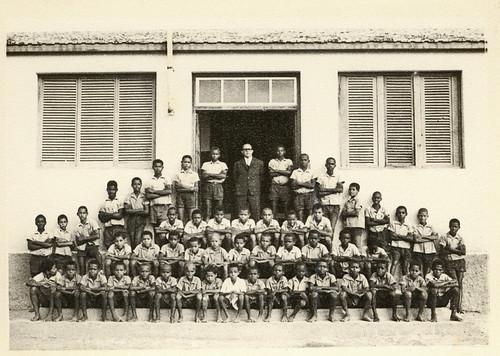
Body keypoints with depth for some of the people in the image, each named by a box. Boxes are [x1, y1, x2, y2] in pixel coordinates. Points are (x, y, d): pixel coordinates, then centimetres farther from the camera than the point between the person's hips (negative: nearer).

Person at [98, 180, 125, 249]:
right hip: (108, 228, 3)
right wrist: (113, 215, -6)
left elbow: (120, 216, -4)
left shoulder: (120, 201, 6)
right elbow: (102, 219, 6)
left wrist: (107, 215, -2)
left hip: (118, 227, -3)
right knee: (108, 246, -2)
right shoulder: (104, 203, 13)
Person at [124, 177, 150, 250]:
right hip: (131, 221, 1)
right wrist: (139, 210, -8)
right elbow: (127, 210, -3)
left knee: (138, 240, -15)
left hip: (141, 220, -1)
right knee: (132, 242, -3)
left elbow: (147, 212, -2)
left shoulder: (144, 197, 5)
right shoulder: (128, 197, 6)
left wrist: (133, 211, -5)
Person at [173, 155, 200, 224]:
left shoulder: (194, 174, 10)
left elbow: (196, 189, 4)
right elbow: (176, 187, -1)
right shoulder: (178, 175, 9)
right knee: (181, 218, -3)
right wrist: (189, 188, -10)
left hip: (190, 195, 0)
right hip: (180, 195, 0)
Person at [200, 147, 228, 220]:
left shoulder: (223, 164, 12)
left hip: (218, 187, 0)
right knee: (207, 207, -6)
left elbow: (224, 175, -4)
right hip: (207, 187, 0)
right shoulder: (205, 164, 13)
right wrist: (218, 175, -8)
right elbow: (203, 176, 0)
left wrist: (210, 174, -5)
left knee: (219, 208, -3)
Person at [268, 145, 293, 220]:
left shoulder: (289, 161, 10)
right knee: (274, 204, -6)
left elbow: (289, 172, -6)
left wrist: (277, 170, -5)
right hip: (275, 185, 0)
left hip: (285, 186, 0)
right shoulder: (272, 161, 10)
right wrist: (283, 172, -3)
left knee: (285, 205, -1)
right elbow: (271, 174, -2)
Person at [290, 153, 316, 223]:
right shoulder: (295, 172, 6)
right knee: (300, 216, -6)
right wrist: (306, 183, -7)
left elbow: (312, 185, -4)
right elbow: (293, 186, -3)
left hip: (309, 195, 1)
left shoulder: (311, 172, 7)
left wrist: (300, 183, -8)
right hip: (298, 195, -1)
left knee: (308, 214, 0)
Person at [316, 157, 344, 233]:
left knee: (332, 228, -9)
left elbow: (341, 189, -5)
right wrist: (333, 190, -6)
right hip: (324, 204, 0)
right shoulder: (321, 177, 8)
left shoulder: (338, 177, 11)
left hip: (335, 205, 0)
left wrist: (326, 190, -4)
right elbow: (319, 192, -1)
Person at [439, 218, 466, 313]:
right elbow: (442, 252, -6)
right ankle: (456, 307, -9)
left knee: (460, 284, -3)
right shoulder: (444, 237, 3)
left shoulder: (460, 238, 10)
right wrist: (457, 250, -6)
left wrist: (450, 249, -7)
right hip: (449, 262, -3)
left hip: (460, 262, 3)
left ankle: (459, 306, -2)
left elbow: (463, 252, -1)